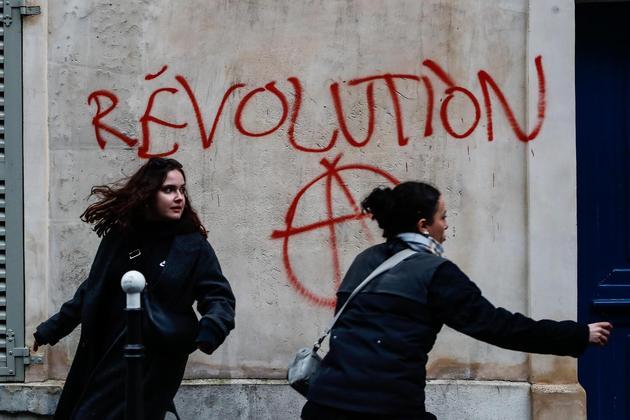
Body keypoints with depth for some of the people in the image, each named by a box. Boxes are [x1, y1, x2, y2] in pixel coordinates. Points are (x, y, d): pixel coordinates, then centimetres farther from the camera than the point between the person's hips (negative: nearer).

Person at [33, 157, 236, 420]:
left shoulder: (193, 245, -6)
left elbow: (219, 297, -7)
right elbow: (93, 290, 15)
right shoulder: (121, 235, 4)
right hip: (106, 355, 5)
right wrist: (53, 328, 21)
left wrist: (211, 327, -29)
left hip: (155, 364, -4)